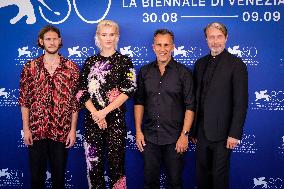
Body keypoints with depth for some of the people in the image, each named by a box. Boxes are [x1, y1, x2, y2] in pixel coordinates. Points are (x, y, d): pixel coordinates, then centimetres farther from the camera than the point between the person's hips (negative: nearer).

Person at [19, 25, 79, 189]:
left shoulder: (71, 68, 1)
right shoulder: (30, 67, 3)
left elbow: (75, 101, 1)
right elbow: (24, 100, 3)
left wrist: (73, 130, -2)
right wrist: (26, 129, -2)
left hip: (61, 132, 0)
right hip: (36, 131, 1)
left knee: (59, 174, 11)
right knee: (36, 175, 10)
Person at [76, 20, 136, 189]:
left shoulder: (124, 61, 4)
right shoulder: (90, 62, 11)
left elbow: (129, 90, -6)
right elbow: (82, 92, 5)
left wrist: (104, 111, -13)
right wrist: (95, 113, -10)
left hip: (116, 119, -2)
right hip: (92, 119, 2)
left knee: (116, 161, -2)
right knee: (93, 162, 4)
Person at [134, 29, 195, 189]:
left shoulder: (184, 73, -4)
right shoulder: (145, 72, 5)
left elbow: (190, 106, -6)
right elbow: (139, 102, 8)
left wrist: (184, 134, -11)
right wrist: (138, 131, 3)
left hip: (174, 139, -2)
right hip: (149, 137, 3)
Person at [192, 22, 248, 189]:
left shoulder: (236, 64, -8)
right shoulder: (200, 63, 10)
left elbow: (241, 102, -11)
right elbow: (197, 97, 10)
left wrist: (235, 133, -14)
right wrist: (193, 129, 9)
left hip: (222, 132, -5)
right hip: (202, 131, 5)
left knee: (219, 175, 6)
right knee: (202, 174, 15)